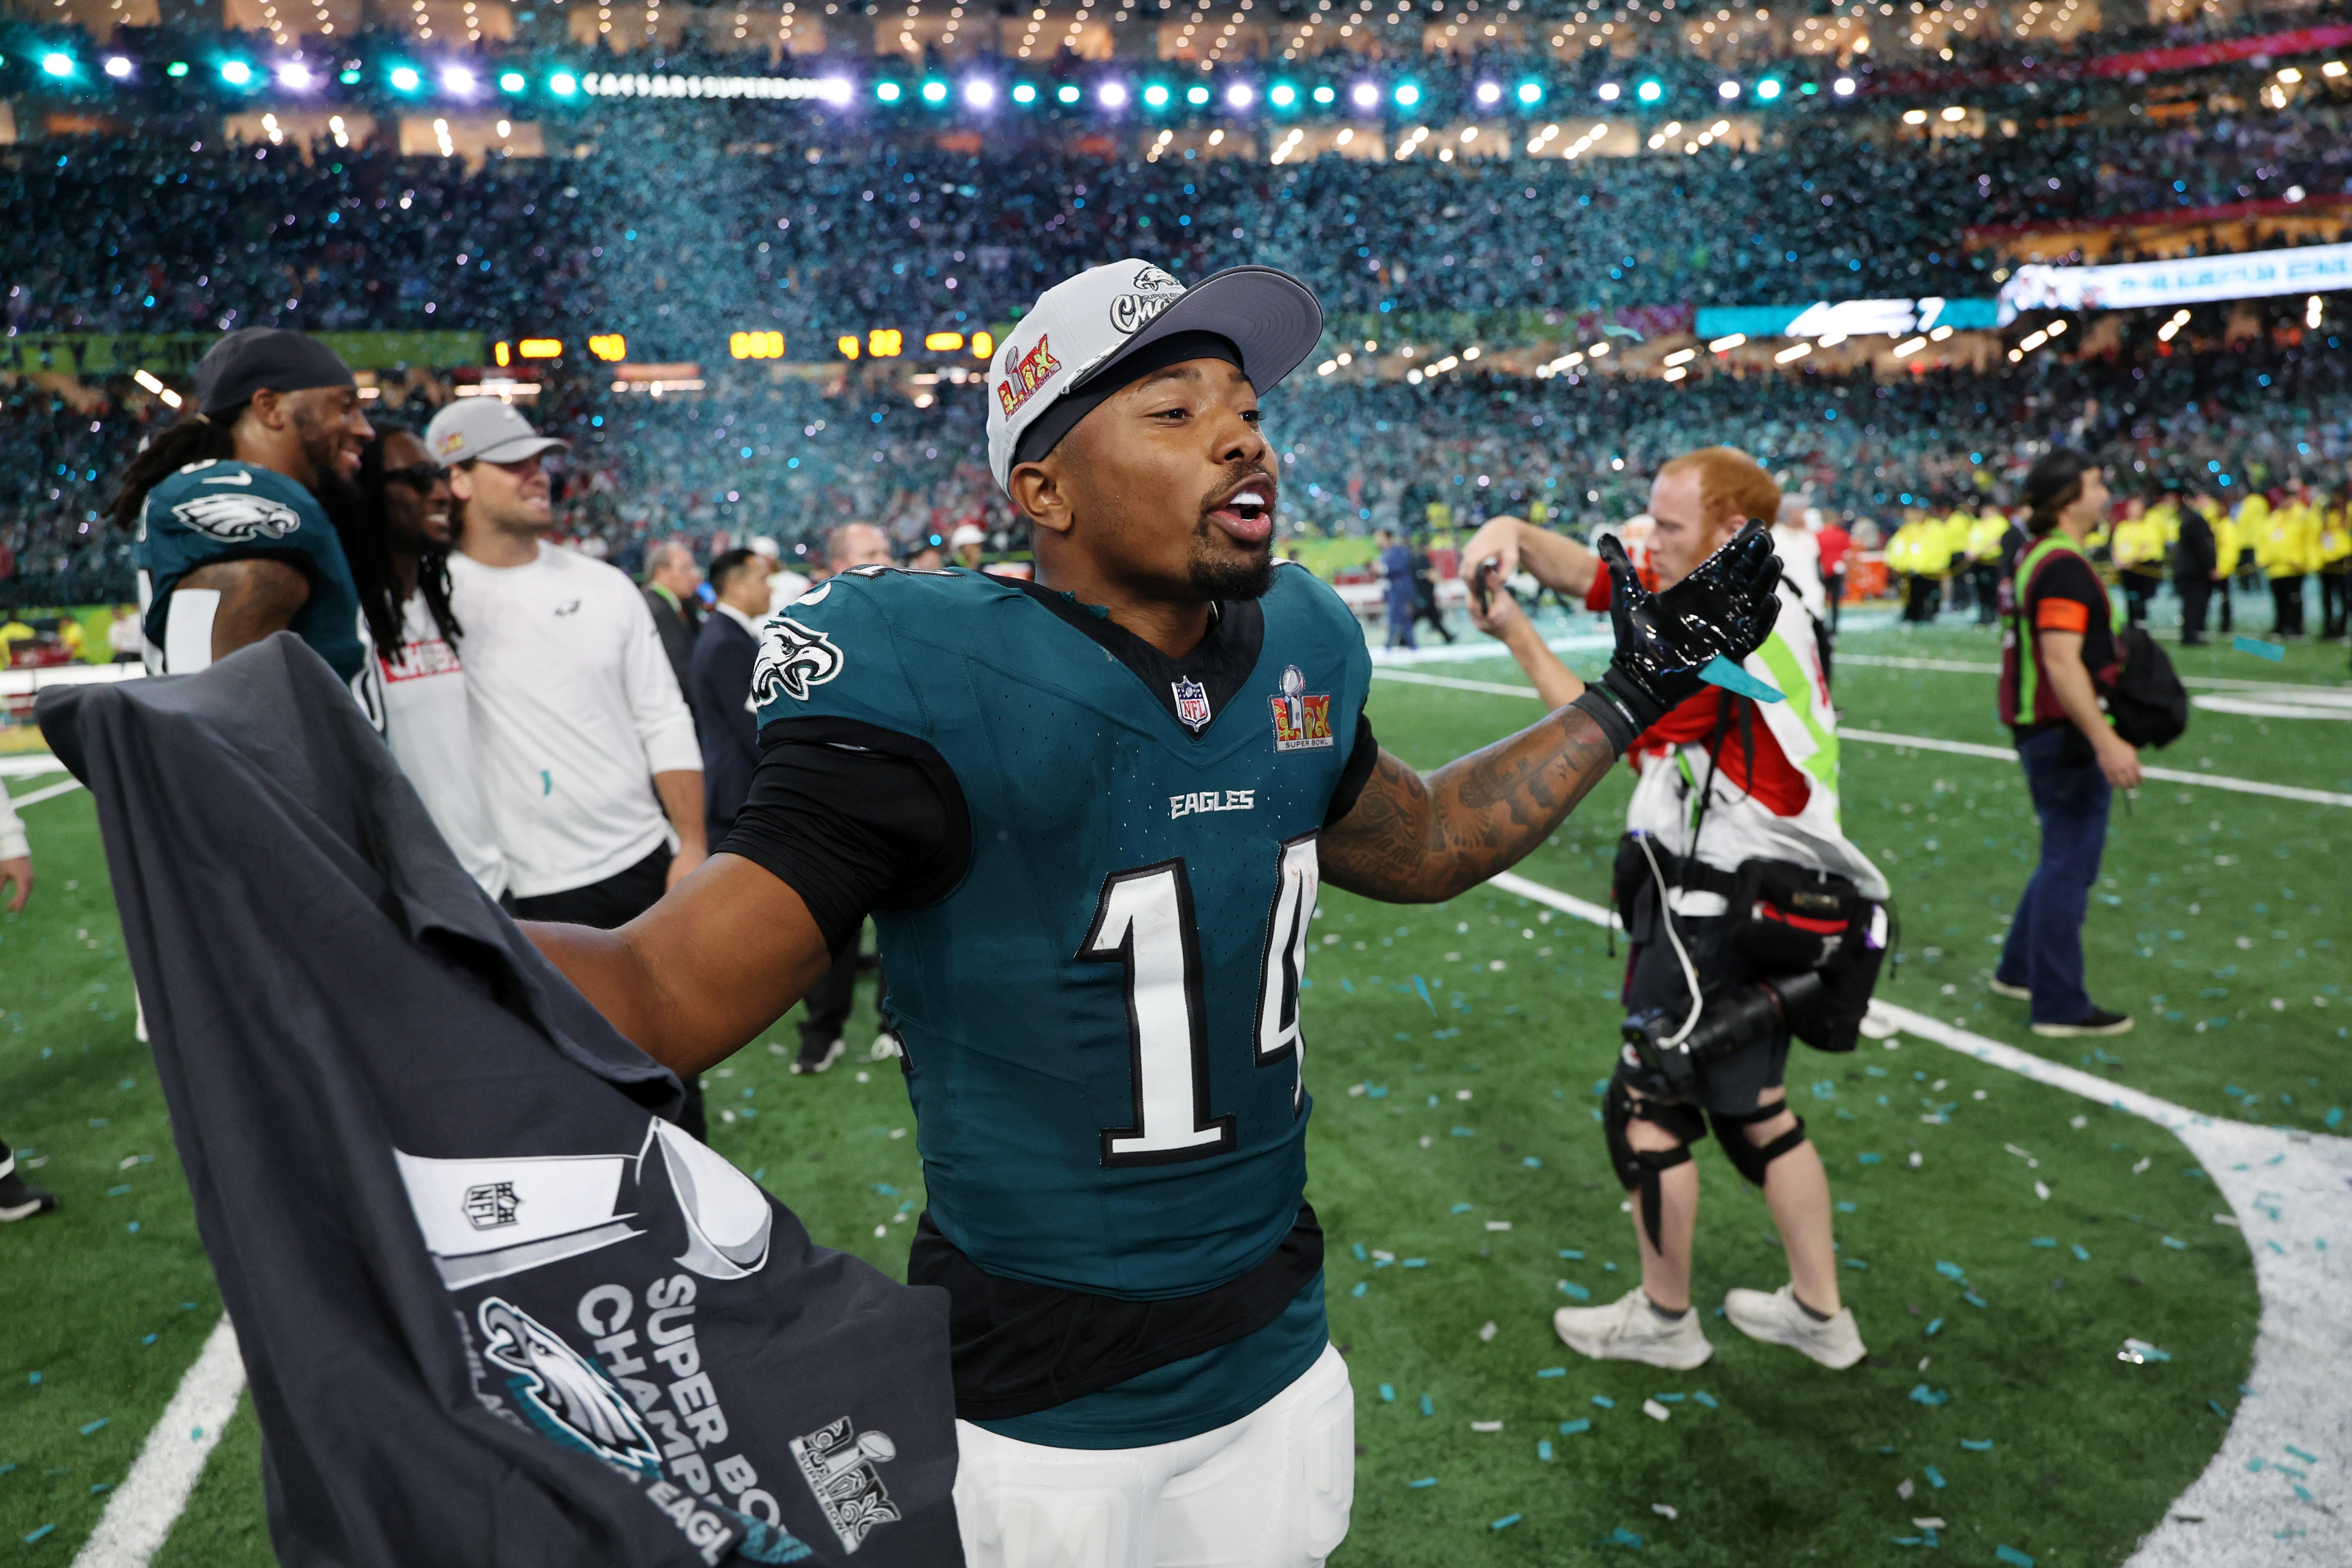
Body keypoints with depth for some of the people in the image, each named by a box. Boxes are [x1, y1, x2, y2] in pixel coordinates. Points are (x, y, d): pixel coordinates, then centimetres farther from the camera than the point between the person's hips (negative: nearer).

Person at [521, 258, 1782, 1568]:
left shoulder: (1298, 653, -2)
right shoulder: (937, 685, -21)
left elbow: (1419, 846, 17)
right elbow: (666, 996, -23)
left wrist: (1628, 699, 16)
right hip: (1044, 1410, -6)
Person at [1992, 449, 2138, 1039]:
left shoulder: (2036, 557, 13)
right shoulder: (2064, 566, -18)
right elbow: (2062, 663, -26)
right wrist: (2106, 741, -30)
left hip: (2042, 730, 10)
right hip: (2067, 734, -10)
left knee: (2064, 859, 21)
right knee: (2069, 867, -2)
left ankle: (2019, 970, 31)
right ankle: (2060, 1007, 6)